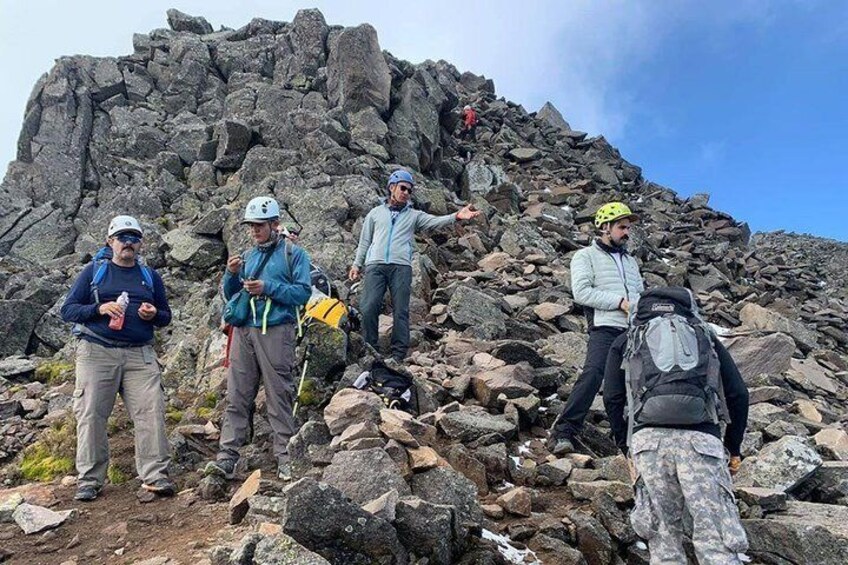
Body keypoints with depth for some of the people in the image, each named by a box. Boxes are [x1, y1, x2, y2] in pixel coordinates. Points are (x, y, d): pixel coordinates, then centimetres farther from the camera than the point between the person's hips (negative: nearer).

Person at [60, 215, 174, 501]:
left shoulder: (150, 276, 16)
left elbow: (166, 316, 19)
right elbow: (68, 309, 5)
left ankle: (155, 474, -5)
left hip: (140, 354, 2)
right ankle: (89, 478, 10)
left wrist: (154, 314, -5)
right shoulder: (94, 271, 8)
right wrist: (100, 309, -13)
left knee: (151, 411, -9)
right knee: (91, 415, -1)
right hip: (96, 352, -1)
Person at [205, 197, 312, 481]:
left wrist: (267, 288, -13)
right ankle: (226, 457, 4)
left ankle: (285, 458, 5)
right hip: (244, 330, 5)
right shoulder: (247, 256, 20)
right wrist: (231, 274, 2)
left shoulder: (293, 254, 4)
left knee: (279, 397, -2)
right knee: (237, 396, 2)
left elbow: (303, 292, -6)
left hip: (276, 331, -5)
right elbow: (230, 296, 21)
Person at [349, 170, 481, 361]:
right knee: (368, 308, -10)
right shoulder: (376, 213, 21)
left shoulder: (414, 215, 18)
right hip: (375, 265, 0)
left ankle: (399, 355, 0)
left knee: (401, 311, -4)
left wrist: (456, 216, -17)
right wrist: (357, 264, 14)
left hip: (401, 266, 0)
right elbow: (365, 241, 22)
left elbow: (435, 221, 0)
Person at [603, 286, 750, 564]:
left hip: (649, 437, 0)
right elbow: (738, 394, 19)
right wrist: (734, 448, 26)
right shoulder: (706, 337, 26)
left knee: (663, 531, 11)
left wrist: (626, 447, 20)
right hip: (701, 438, 0)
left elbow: (612, 398, 13)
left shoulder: (625, 341, 24)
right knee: (715, 538, -3)